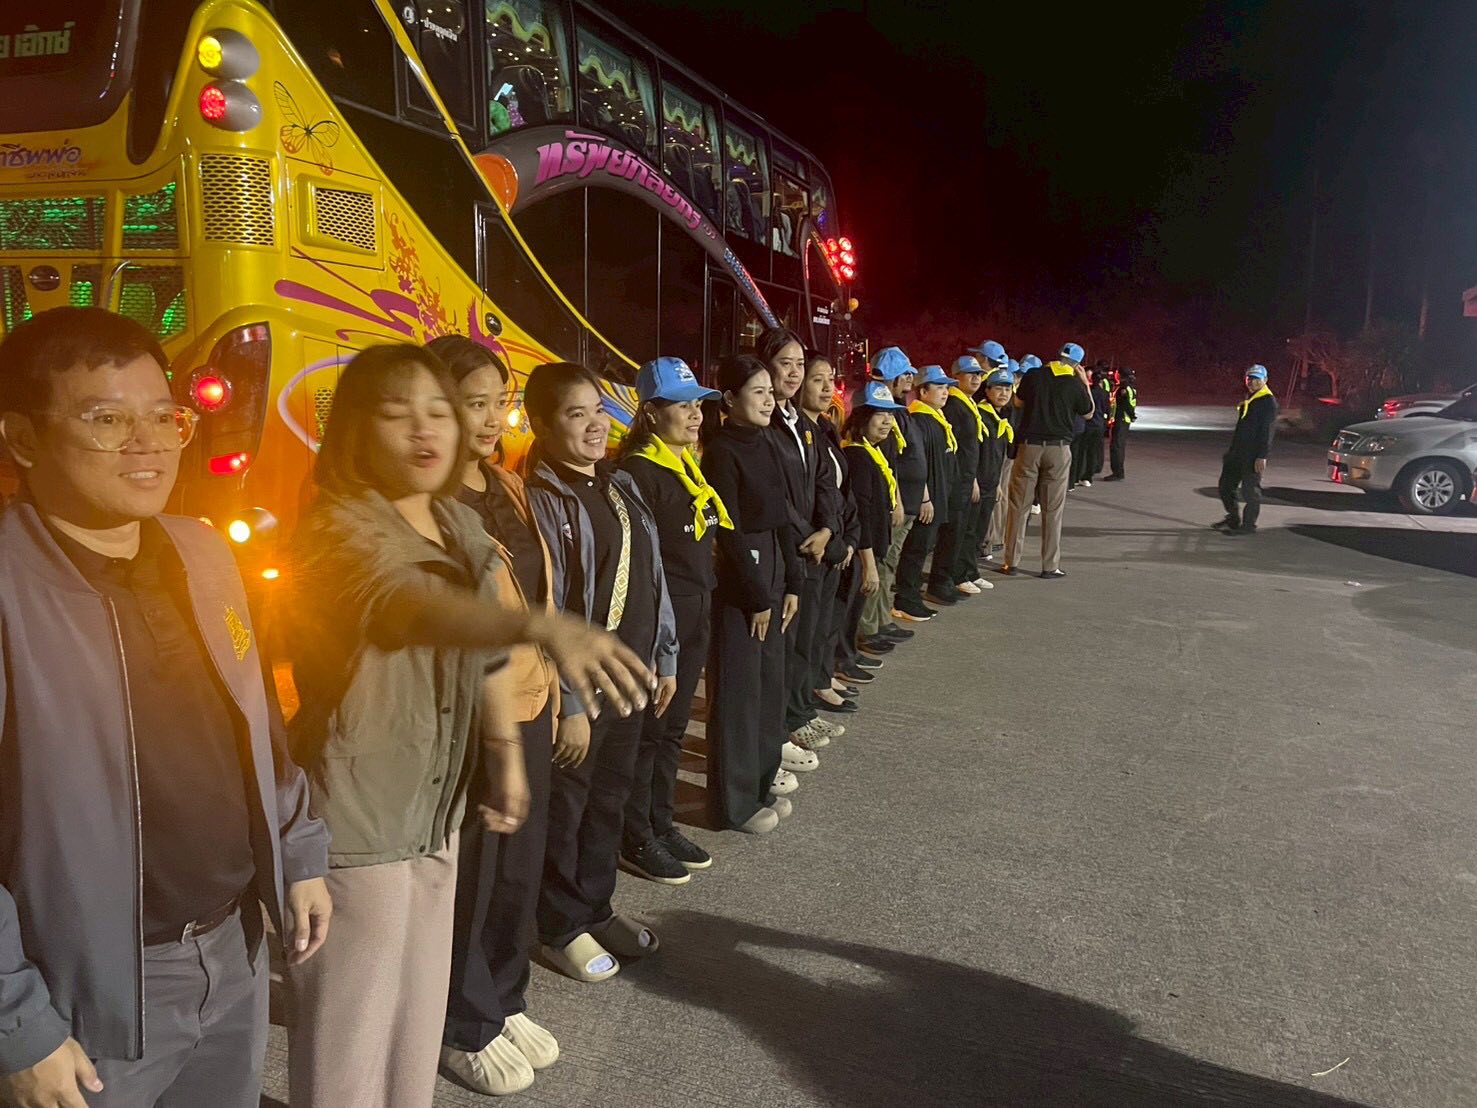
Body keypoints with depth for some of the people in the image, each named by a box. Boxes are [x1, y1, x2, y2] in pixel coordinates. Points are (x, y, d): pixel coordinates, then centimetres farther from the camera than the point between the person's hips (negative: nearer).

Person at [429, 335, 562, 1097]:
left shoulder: (508, 486, 10)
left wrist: (550, 685, 14)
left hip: (529, 704, 7)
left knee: (519, 866, 18)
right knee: (465, 877, 9)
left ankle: (503, 1002, 38)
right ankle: (462, 1028, 29)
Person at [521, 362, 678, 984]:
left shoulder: (620, 486, 9)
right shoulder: (538, 501, -16)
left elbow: (652, 578, 14)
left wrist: (663, 657, 14)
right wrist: (569, 703, -19)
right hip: (578, 686, -8)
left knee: (611, 798, 19)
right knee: (565, 807, 8)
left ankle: (596, 909, 37)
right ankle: (561, 928, 27)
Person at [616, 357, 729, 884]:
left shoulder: (690, 465, 14)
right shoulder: (639, 471, -14)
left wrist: (705, 602, 16)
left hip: (696, 612, 9)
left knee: (672, 725, 17)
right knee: (647, 728, 3)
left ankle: (661, 824, 30)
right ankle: (636, 839, 17)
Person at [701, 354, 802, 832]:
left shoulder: (764, 444, 10)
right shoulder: (722, 451, -13)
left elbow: (781, 518, 12)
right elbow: (730, 531, -15)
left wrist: (791, 584, 8)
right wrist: (757, 598, -13)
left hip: (772, 571, 8)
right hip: (738, 581, -8)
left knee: (770, 679, 14)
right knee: (738, 686, 1)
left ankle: (761, 780, 29)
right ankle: (735, 800, 13)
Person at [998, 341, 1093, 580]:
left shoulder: (1034, 376, -3)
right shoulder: (1075, 384, -3)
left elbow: (1018, 403, 12)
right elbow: (1088, 413, 13)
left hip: (1030, 445, 1)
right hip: (1058, 448, 0)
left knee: (1019, 505, 6)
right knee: (1052, 509, 5)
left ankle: (1012, 562, 8)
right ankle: (1050, 566, 8)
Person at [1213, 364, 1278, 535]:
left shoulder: (1269, 401, -11)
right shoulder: (1249, 399, 17)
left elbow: (1267, 431, -17)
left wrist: (1262, 456, -21)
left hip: (1253, 455, -9)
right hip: (1238, 452, 9)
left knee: (1250, 489, -3)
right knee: (1226, 485, 13)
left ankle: (1248, 525, 6)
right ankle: (1233, 519, 26)